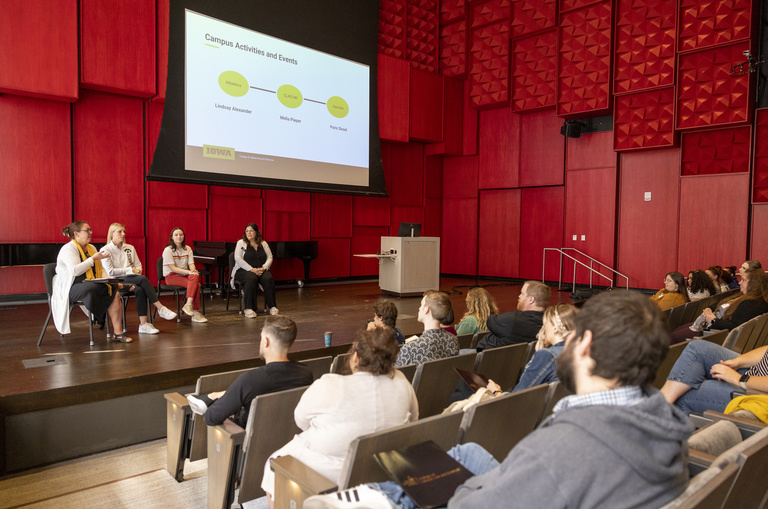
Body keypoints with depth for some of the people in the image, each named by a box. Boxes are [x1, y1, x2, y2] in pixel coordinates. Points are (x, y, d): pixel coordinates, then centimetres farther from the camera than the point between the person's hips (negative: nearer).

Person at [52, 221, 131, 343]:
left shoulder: (91, 248, 18)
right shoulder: (68, 249, -7)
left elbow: (100, 269, 24)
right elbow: (75, 271, -22)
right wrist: (93, 258, -17)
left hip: (93, 285, 7)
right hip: (71, 289, -7)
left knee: (114, 291, -20)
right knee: (91, 288, -39)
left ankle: (117, 332, -22)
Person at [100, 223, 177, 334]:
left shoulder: (130, 248, 19)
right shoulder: (105, 250, 1)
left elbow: (138, 265, 16)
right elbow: (110, 272, -8)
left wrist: (137, 270, -8)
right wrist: (130, 270, -9)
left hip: (132, 278, 5)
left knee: (140, 290, -34)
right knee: (142, 279, -34)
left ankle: (143, 324, -38)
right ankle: (161, 309, -34)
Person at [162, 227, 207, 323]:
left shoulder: (187, 249, 13)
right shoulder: (168, 250, -5)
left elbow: (191, 264, 5)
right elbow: (173, 268, -13)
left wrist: (193, 271, -19)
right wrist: (188, 272, -24)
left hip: (185, 275, 5)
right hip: (172, 276, -5)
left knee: (195, 277, -33)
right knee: (196, 285, -30)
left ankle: (188, 304, -37)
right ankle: (196, 313, -31)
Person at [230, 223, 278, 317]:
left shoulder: (263, 243, 15)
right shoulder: (241, 243, 4)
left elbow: (270, 257, 9)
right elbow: (238, 259, -9)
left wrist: (263, 268, -12)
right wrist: (252, 269, -18)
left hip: (261, 270, 3)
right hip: (244, 270, -3)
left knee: (268, 278, -29)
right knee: (252, 279, -37)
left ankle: (272, 307, -23)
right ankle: (249, 309, -36)